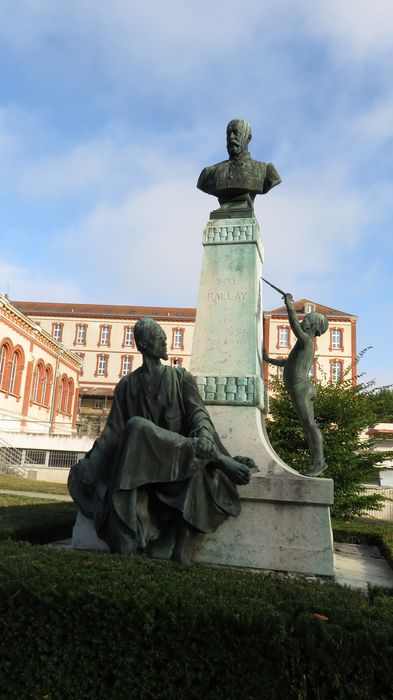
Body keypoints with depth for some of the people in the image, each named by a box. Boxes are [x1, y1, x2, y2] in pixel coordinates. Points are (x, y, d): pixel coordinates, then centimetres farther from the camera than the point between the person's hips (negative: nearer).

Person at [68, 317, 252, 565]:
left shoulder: (181, 378, 6)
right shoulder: (127, 385, 9)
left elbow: (198, 412, -10)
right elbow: (114, 431, 8)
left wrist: (204, 436, -32)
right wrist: (90, 462, -1)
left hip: (178, 459, 0)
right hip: (140, 458, 1)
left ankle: (182, 545, -38)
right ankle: (218, 459, -33)